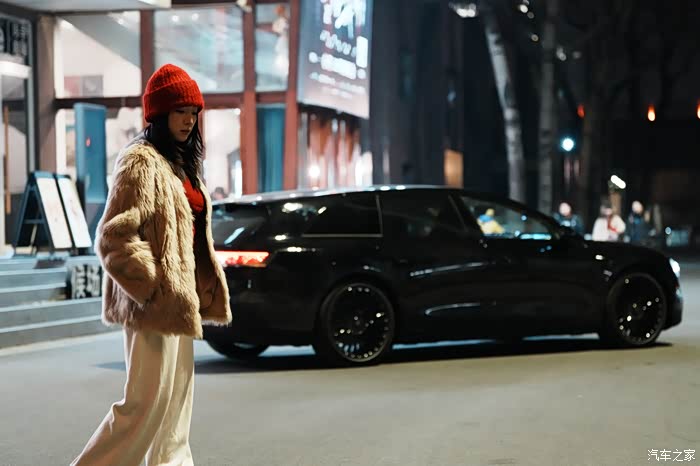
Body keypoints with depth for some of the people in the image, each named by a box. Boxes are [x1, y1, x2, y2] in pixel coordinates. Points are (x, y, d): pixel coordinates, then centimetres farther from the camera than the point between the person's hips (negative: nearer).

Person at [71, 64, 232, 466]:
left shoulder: (181, 163, 16)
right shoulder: (141, 162, -13)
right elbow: (114, 237, -20)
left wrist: (206, 289, 15)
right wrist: (152, 289, -19)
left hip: (178, 301, 10)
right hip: (154, 304, -10)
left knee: (177, 396, 14)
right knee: (146, 403, -8)